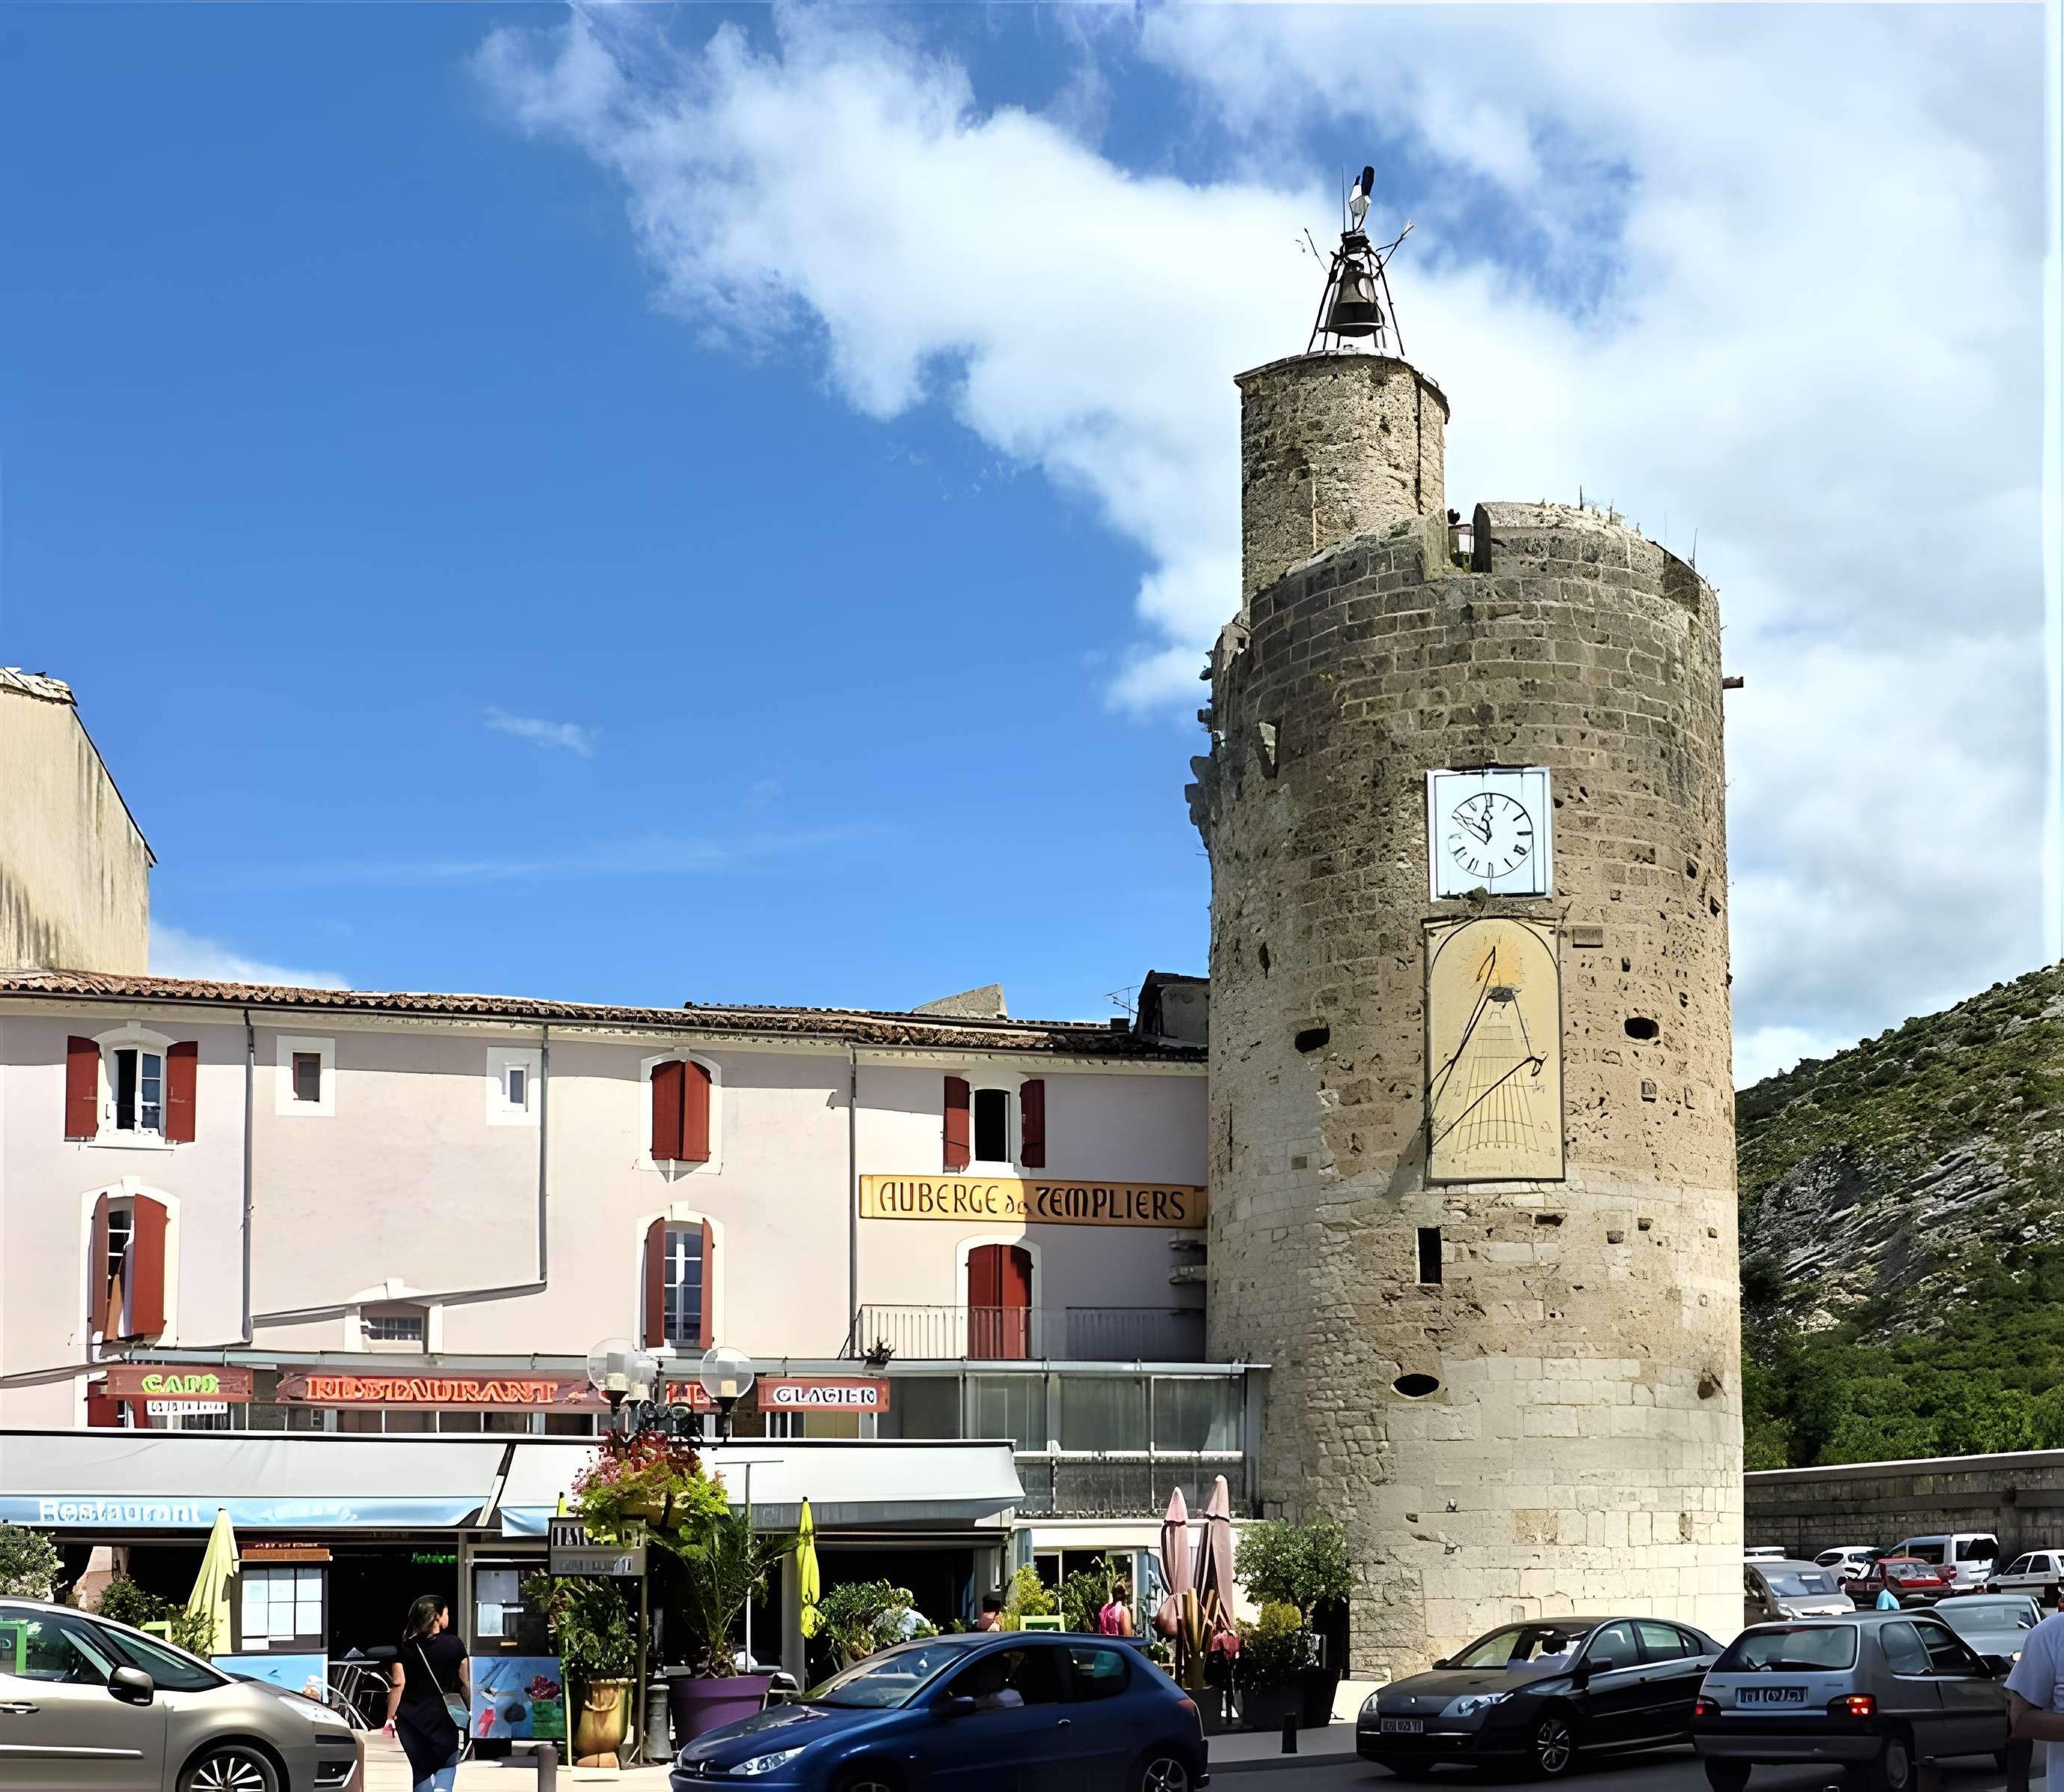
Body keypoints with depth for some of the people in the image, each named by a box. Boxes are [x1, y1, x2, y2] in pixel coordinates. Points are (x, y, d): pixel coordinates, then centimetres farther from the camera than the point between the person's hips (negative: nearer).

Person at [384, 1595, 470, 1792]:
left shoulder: (406, 1648, -1)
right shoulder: (454, 1645, -3)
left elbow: (398, 1685, -9)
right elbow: (466, 1683, -2)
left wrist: (390, 1718, -4)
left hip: (411, 1719, 1)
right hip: (443, 1717, -1)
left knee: (421, 1772, 14)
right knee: (448, 1765, 16)